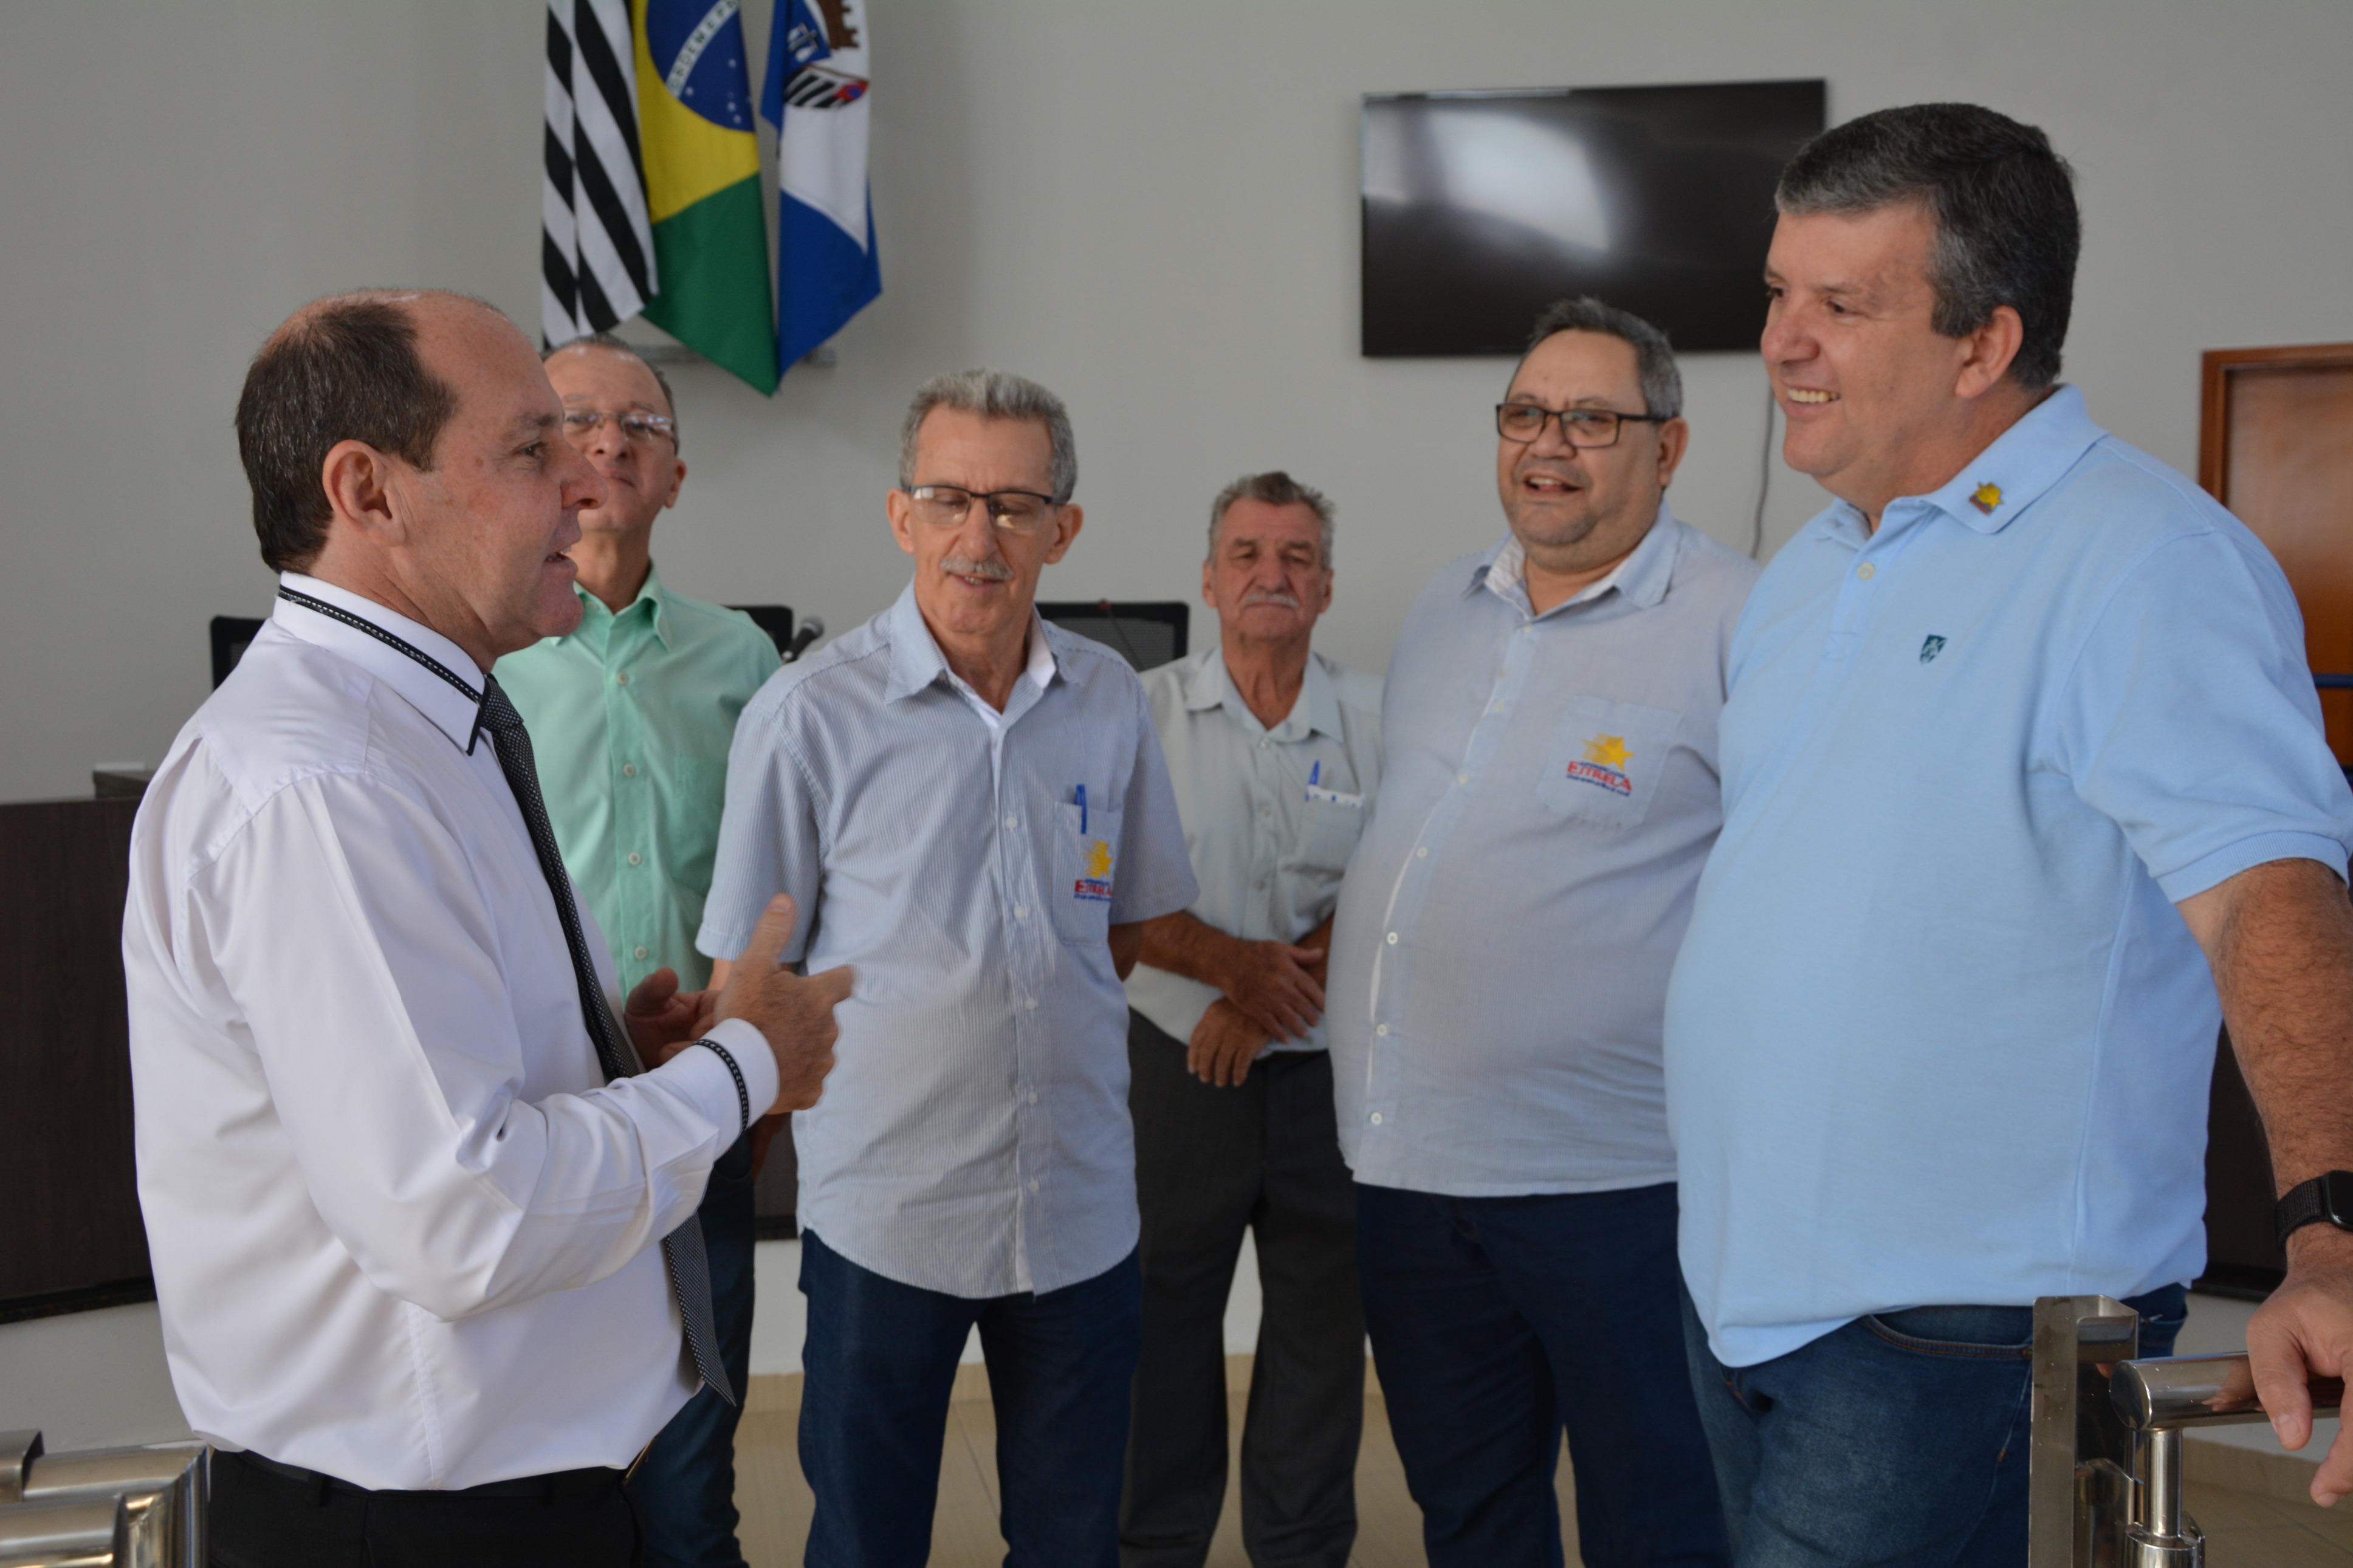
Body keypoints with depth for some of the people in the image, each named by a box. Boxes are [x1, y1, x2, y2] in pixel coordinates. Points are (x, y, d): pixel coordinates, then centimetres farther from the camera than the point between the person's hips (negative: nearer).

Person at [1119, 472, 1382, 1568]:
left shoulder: (1375, 720, 4)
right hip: (1178, 1067, -1)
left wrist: (1274, 990, -14)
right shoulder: (1145, 711, 1)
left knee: (1321, 1326, 10)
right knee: (1165, 1322, 7)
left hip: (1331, 1073, 1)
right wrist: (1233, 962, -17)